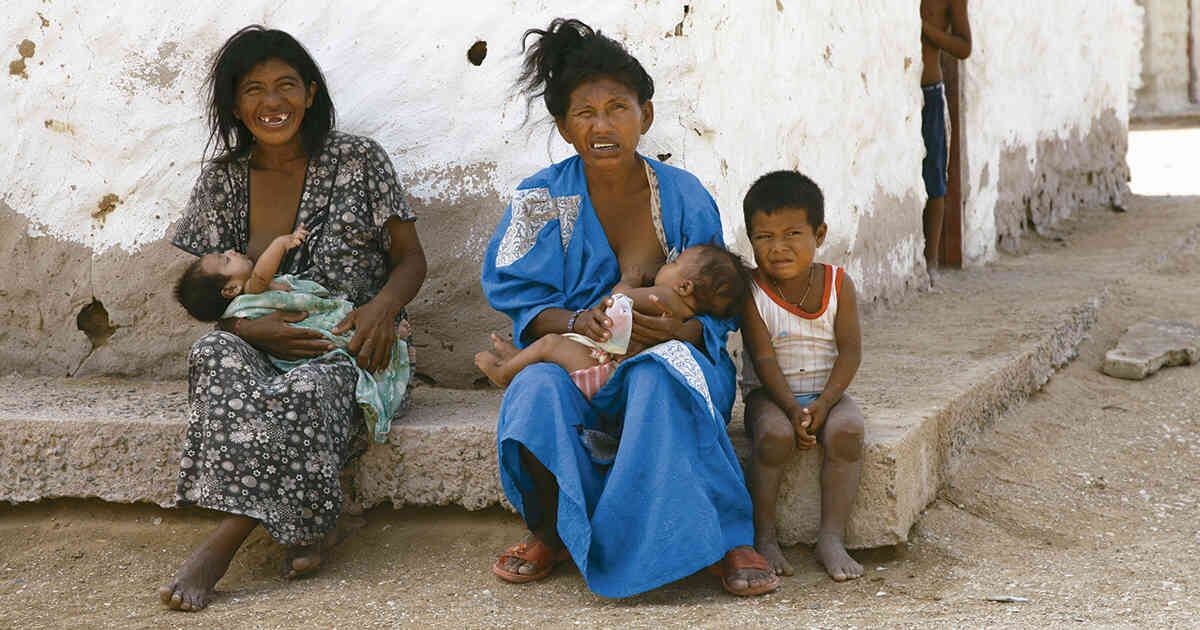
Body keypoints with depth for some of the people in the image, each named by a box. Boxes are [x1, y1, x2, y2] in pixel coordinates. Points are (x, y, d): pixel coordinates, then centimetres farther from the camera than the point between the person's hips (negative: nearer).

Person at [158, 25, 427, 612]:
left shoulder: (359, 161, 5)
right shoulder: (223, 178, 10)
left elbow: (411, 259, 7)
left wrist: (384, 306, -16)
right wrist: (248, 326, -13)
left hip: (346, 348, -2)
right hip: (261, 348, 2)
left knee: (304, 392, -36)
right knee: (216, 356, -33)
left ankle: (220, 546, -32)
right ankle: (305, 526, -31)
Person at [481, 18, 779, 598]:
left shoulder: (685, 197, 0)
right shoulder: (541, 199, 0)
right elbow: (517, 295, -1)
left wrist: (678, 328, -22)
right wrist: (577, 322, -23)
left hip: (672, 350, -1)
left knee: (662, 379, -37)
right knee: (537, 391, -34)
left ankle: (726, 538, -29)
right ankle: (554, 533, -9)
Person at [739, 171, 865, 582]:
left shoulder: (838, 285, -3)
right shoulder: (752, 293, -8)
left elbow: (850, 352, -6)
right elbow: (764, 359, -12)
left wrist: (823, 404, -19)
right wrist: (792, 409, -23)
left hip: (827, 392, 2)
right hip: (770, 394, -2)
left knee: (846, 431, -29)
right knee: (776, 436, -32)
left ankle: (830, 537, -20)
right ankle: (763, 536, -16)